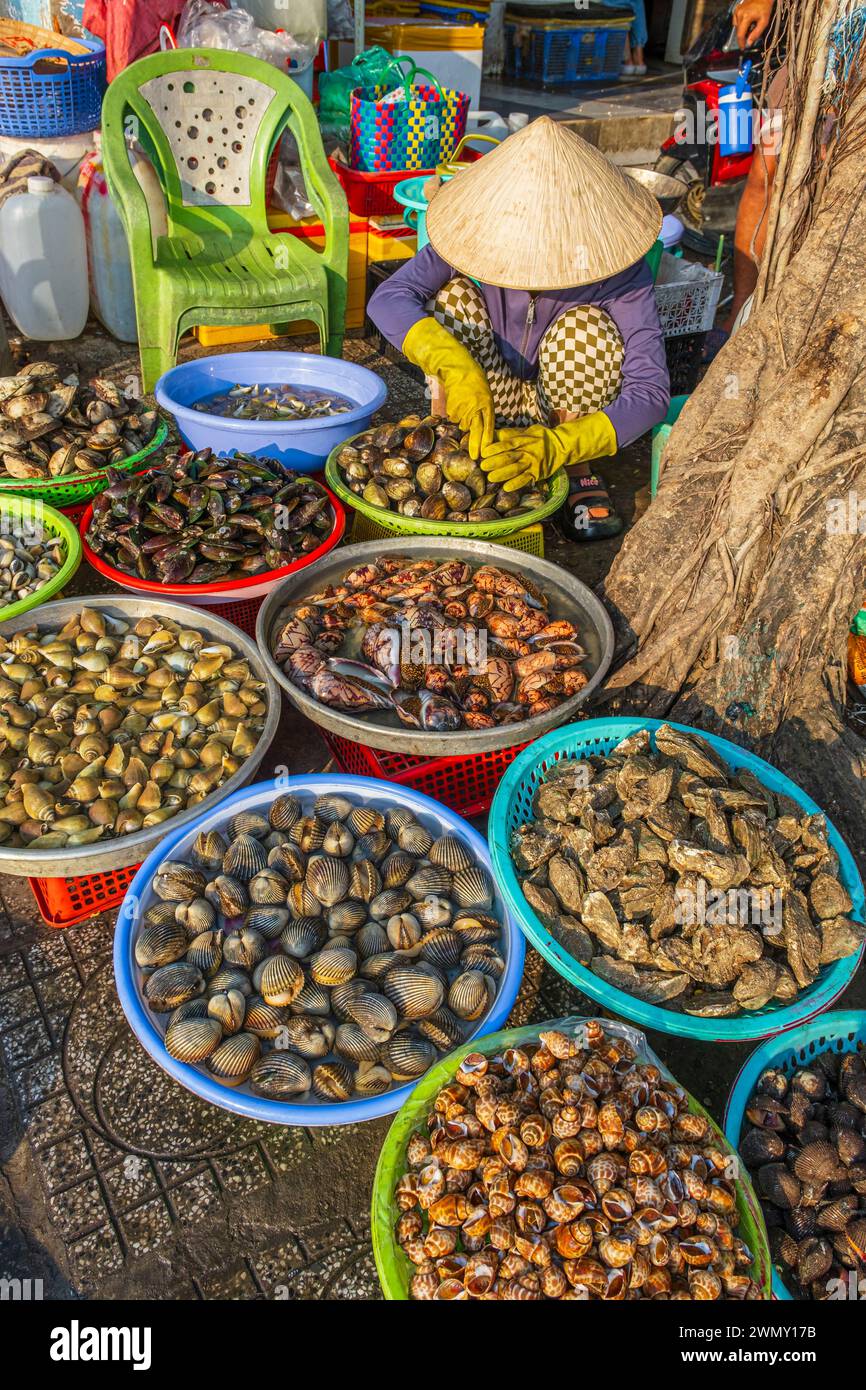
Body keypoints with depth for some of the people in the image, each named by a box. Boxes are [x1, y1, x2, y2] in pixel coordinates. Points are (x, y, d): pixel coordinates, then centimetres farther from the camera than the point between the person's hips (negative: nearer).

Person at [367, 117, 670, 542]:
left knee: (586, 327, -30)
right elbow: (388, 299, -32)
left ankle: (578, 474, -11)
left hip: (564, 412, -1)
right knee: (454, 296, -24)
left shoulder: (619, 271, -26)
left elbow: (651, 392, -32)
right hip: (486, 399, 1)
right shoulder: (480, 235, -21)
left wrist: (556, 447, -47)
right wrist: (457, 369, -50)